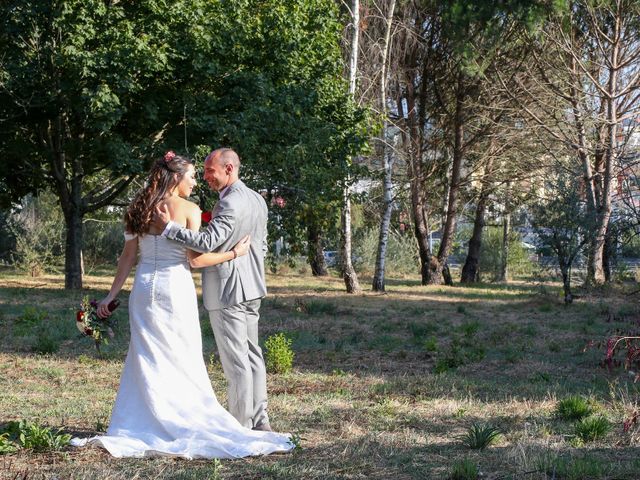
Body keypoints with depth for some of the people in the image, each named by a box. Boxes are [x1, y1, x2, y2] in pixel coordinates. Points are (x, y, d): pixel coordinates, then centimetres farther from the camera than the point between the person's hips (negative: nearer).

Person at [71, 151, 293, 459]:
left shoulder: (139, 209, 7)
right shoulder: (188, 209, -7)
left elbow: (128, 256, 6)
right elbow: (196, 259, -11)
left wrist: (111, 295, 10)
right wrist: (234, 253, -2)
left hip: (144, 288, 5)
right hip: (175, 287, -5)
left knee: (146, 361, 10)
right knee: (183, 362, 5)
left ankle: (137, 430, 10)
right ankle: (187, 427, 7)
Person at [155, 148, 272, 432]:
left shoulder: (231, 203, -20)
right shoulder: (257, 200, 11)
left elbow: (207, 242, -28)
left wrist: (168, 227, -24)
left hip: (227, 291, -10)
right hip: (251, 289, 10)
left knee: (235, 360, -4)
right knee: (251, 353, 15)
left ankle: (241, 425, 2)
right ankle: (259, 419, 20)